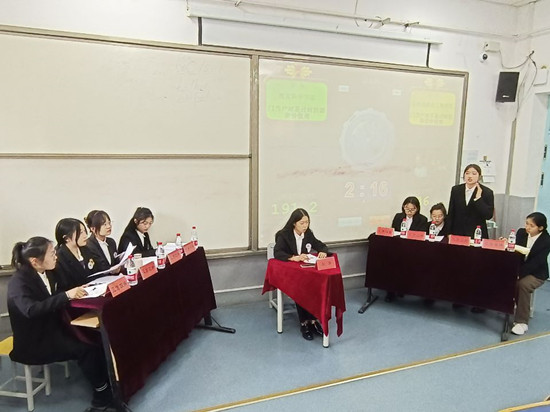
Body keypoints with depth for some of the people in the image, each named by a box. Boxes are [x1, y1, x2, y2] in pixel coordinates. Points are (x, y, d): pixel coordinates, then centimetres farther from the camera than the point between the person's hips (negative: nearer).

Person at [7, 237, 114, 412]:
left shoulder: (46, 273, 2)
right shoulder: (19, 281, -21)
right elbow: (32, 309, -39)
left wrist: (77, 291, -7)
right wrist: (67, 295, -41)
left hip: (52, 329, 7)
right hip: (34, 341, -7)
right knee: (85, 348, -23)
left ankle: (104, 392, -9)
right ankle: (103, 393, -4)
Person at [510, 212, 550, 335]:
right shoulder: (521, 232, -1)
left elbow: (536, 262, -20)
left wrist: (519, 273, -28)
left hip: (536, 273, -4)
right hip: (519, 268, 4)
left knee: (523, 284, -34)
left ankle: (522, 322, -24)